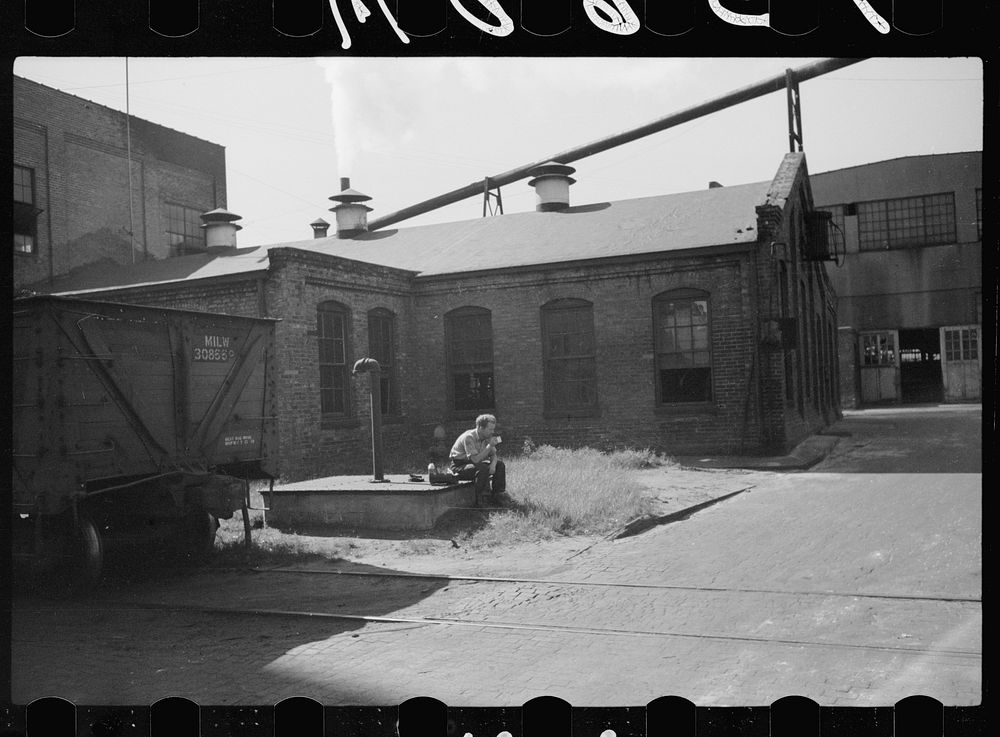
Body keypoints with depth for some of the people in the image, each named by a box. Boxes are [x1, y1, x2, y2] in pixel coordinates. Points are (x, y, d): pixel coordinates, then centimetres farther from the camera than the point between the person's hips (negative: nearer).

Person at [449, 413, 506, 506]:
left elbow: (493, 455, 5)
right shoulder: (468, 437, -26)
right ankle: (479, 500, -22)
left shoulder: (487, 437, -1)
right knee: (483, 468, -34)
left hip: (475, 463, 8)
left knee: (500, 464, -6)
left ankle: (496, 496, -4)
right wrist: (490, 445, -31)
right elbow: (475, 459, -32)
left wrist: (493, 464, -19)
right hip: (459, 466, -8)